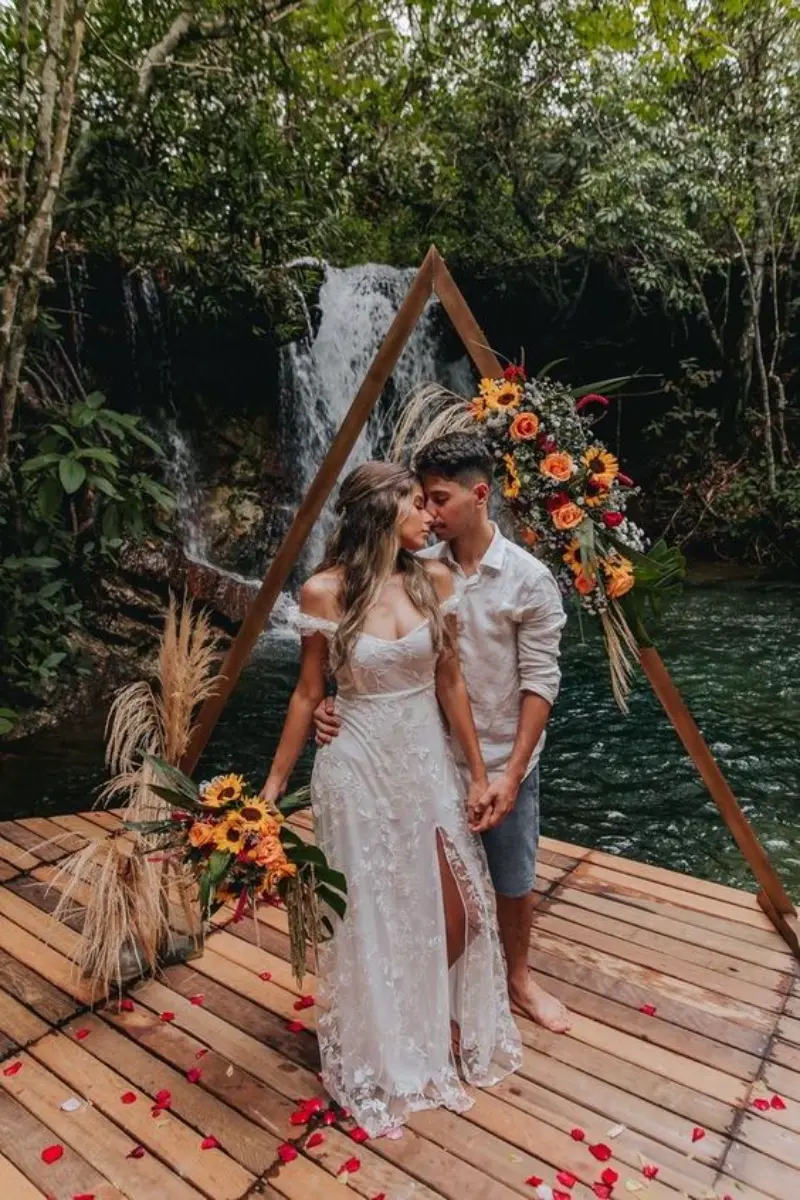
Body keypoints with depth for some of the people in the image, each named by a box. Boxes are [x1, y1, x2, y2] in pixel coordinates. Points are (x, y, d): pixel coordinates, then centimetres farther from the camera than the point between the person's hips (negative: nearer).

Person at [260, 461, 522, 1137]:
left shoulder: (434, 581, -3)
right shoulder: (325, 591, -13)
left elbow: (450, 683, 2)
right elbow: (308, 694, -4)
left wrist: (477, 772, 5)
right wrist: (274, 782, 0)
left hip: (429, 763, 4)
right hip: (360, 768, -3)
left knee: (453, 908, 11)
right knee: (372, 917, 13)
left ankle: (442, 1025, 45)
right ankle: (385, 1057, 41)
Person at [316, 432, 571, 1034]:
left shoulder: (529, 578, -13)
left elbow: (540, 683, -12)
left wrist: (512, 773, -15)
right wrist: (337, 702, -20)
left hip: (503, 762, -2)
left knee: (514, 882, 18)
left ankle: (519, 978, 46)